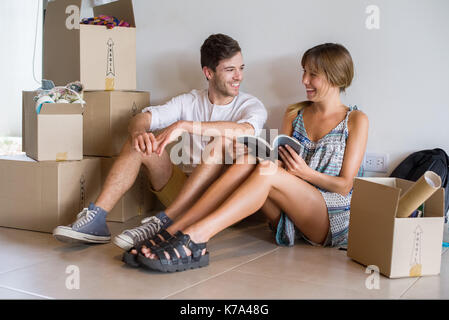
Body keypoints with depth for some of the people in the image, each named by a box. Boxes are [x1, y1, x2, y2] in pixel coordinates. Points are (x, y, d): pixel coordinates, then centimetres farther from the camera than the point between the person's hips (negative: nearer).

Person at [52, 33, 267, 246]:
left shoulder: (251, 105, 1)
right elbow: (140, 119, -3)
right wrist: (138, 132, -29)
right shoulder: (189, 101, 11)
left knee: (223, 141, -31)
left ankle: (163, 222, -38)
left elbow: (246, 131, -26)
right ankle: (96, 218, -25)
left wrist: (184, 126, -32)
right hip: (180, 186, 3)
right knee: (140, 141, -14)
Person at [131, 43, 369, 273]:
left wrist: (306, 173, -19)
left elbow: (345, 186, -3)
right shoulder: (294, 114, 18)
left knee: (268, 173, -32)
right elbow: (283, 162, 8)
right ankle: (173, 230, -37)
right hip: (290, 217, 4)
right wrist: (270, 162, -15)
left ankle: (195, 236, -46)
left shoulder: (356, 120, 3)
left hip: (333, 218, -4)